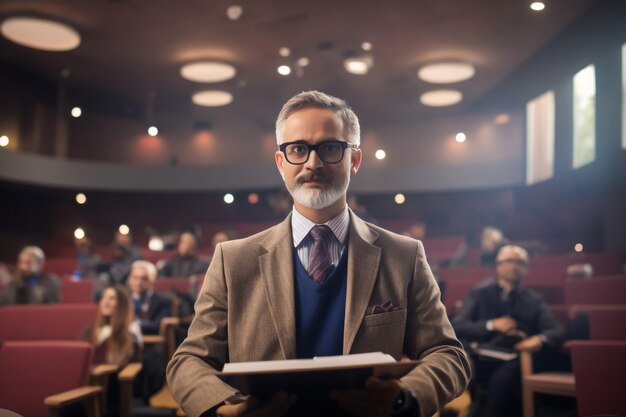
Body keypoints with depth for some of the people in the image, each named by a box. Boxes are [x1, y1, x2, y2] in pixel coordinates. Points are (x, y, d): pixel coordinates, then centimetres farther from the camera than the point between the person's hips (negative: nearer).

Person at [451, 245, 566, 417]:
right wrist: (491, 325, -13)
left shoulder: (534, 300, 20)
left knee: (503, 377, -35)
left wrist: (541, 339, -18)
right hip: (482, 359, 0)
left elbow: (558, 331, 6)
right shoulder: (479, 293, 15)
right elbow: (456, 326, 2)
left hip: (516, 361, 1)